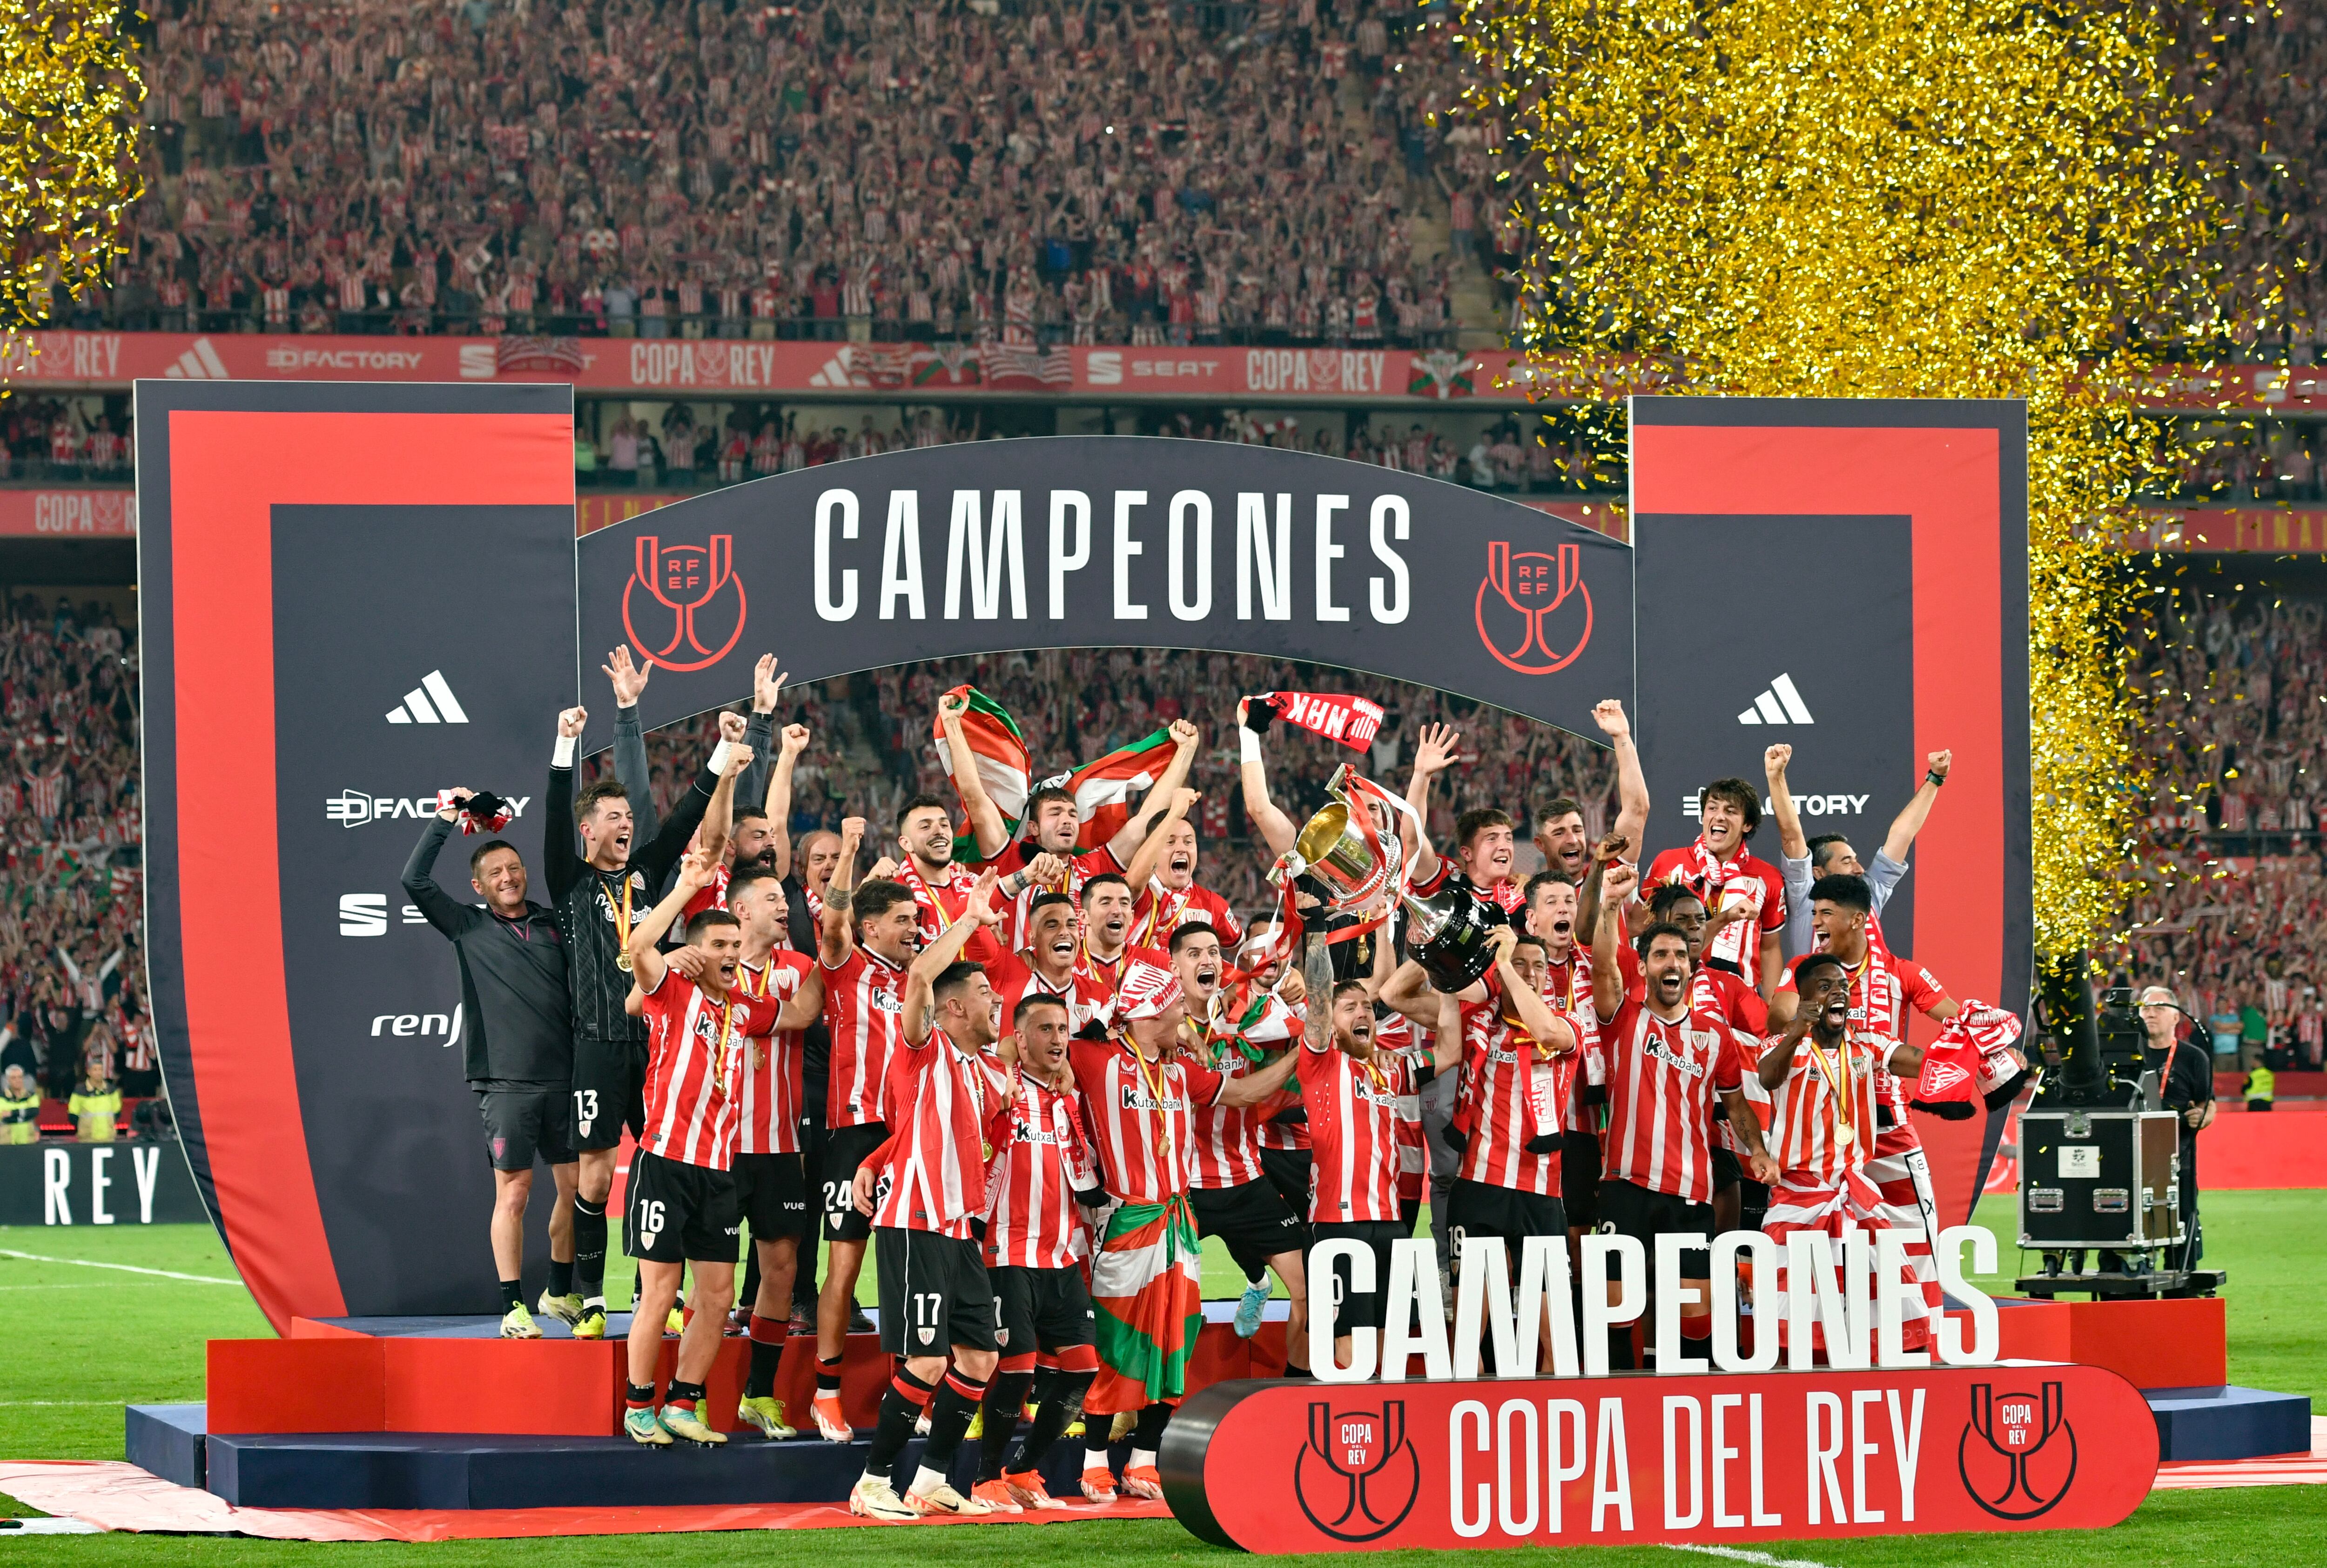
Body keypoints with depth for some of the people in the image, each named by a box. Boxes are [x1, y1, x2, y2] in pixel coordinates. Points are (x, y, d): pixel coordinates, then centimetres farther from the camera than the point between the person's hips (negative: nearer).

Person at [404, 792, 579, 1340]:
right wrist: (444, 820, -3)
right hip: (506, 1083, -3)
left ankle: (561, 1293, 23)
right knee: (513, 1193, -5)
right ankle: (513, 1308, -1)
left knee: (577, 1188, 6)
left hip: (563, 1078, 3)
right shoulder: (469, 927, 5)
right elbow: (415, 880, -3)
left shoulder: (553, 924, 12)